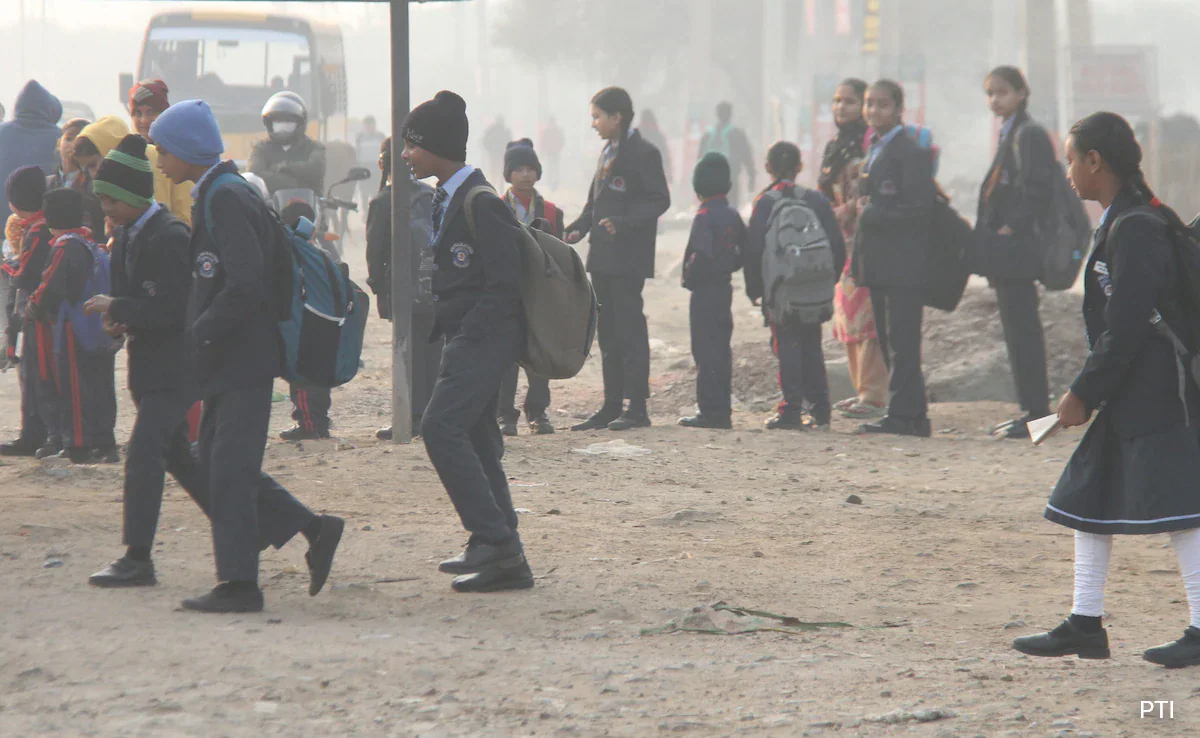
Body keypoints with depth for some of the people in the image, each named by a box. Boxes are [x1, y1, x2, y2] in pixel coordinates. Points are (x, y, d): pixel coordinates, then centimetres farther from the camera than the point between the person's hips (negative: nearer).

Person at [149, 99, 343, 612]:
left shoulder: (226, 199, -17)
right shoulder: (213, 195, 14)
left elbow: (244, 285, -25)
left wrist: (199, 335, -18)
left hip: (243, 360, -10)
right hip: (228, 361, 10)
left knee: (229, 468, -5)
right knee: (214, 463, 12)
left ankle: (239, 584, 0)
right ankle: (315, 530, 14)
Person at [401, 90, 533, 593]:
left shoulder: (481, 203, -15)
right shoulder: (446, 201, 15)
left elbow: (504, 283, -19)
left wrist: (466, 334, -19)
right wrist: (441, 324, 12)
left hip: (486, 338, -10)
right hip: (466, 340, 10)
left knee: (441, 427, -18)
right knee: (476, 440, 9)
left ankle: (494, 540, -17)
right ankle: (504, 560, 12)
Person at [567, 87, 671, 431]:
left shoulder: (643, 153, -10)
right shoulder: (607, 152, 17)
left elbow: (660, 200, -15)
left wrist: (623, 222, -26)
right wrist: (578, 229, 5)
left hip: (628, 260, -9)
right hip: (602, 258, 9)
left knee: (630, 330, -7)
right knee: (608, 333, 11)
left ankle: (637, 407, -4)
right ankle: (612, 406, 16)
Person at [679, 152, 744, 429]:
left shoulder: (705, 216, -16)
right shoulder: (732, 215, 10)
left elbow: (701, 254, -27)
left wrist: (689, 276, -12)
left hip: (704, 292, -8)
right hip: (725, 288, 8)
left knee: (706, 352, -6)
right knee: (722, 349, 13)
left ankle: (711, 412, -8)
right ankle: (723, 411, 16)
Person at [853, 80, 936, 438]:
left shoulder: (910, 153, -12)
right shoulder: (874, 150, 17)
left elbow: (918, 207, -18)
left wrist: (872, 214, -15)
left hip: (903, 262, -9)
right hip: (880, 263, 9)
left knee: (901, 341, -7)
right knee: (888, 340, 10)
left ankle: (902, 414, -5)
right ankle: (914, 416, 15)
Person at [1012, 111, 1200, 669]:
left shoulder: (1135, 230, -17)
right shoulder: (1123, 222, 13)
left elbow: (1126, 329, -21)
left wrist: (1084, 393, -15)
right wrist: (1090, 392, 18)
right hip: (1130, 402, 11)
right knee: (1087, 497, 12)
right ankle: (1085, 624, 17)